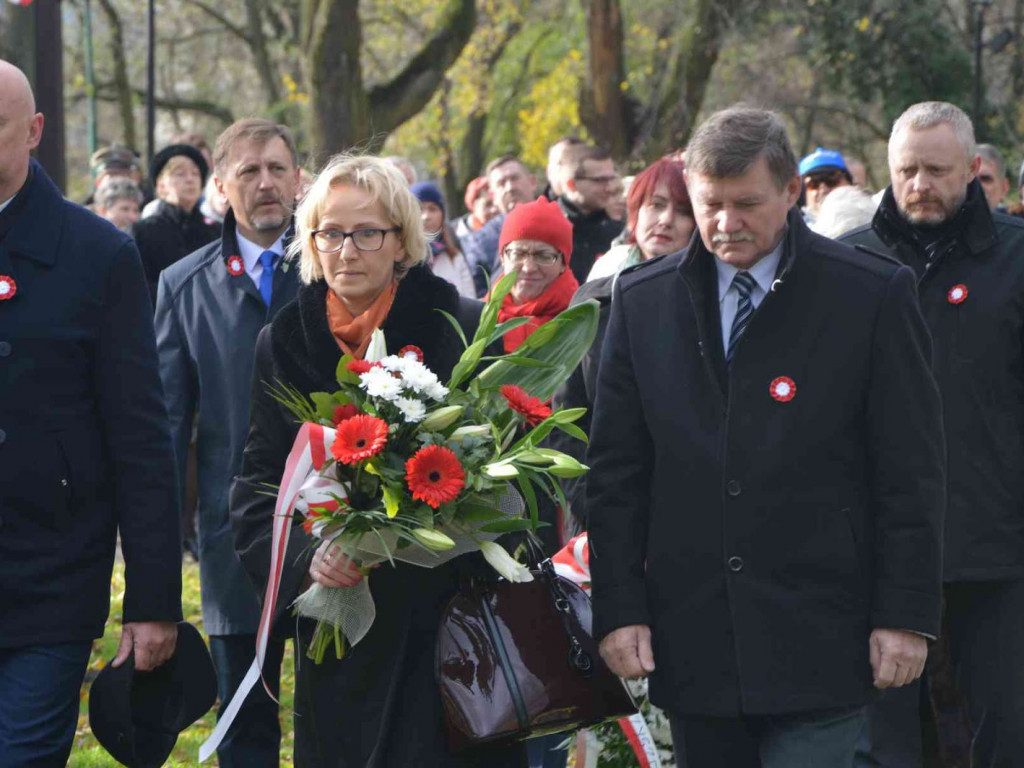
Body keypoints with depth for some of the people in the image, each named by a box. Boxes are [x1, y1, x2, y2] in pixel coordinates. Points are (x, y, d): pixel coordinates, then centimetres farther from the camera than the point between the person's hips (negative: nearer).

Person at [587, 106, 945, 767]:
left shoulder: (874, 295, -2)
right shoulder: (642, 301, 8)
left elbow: (912, 472, -1)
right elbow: (615, 470, 9)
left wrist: (907, 614, -5)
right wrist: (619, 608, 2)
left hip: (819, 642, -3)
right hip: (691, 647, 3)